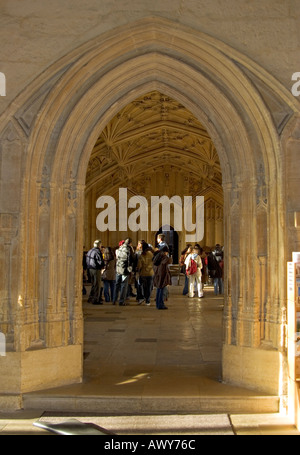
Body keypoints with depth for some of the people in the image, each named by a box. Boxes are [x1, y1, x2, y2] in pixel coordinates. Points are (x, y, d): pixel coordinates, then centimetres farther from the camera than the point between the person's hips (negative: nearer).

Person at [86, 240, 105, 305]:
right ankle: (95, 300, 1)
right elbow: (100, 261, -19)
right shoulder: (97, 252, -16)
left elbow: (87, 260, 17)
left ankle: (91, 298, 21)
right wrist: (102, 266, -2)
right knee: (97, 285, -1)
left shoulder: (89, 251, 12)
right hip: (96, 270, -9)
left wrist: (89, 267, 16)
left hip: (90, 269, 9)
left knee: (94, 284, 18)